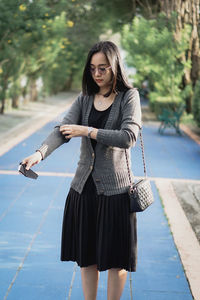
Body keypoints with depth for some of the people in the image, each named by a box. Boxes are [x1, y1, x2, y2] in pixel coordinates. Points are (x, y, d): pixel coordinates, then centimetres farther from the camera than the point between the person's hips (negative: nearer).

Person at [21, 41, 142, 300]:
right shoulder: (85, 98, 7)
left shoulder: (129, 96, -5)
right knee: (87, 255, 13)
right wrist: (40, 153, -25)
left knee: (116, 258, 5)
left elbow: (128, 137, -18)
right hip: (84, 187, 4)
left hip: (115, 188, -4)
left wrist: (87, 131, -17)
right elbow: (62, 131, -6)